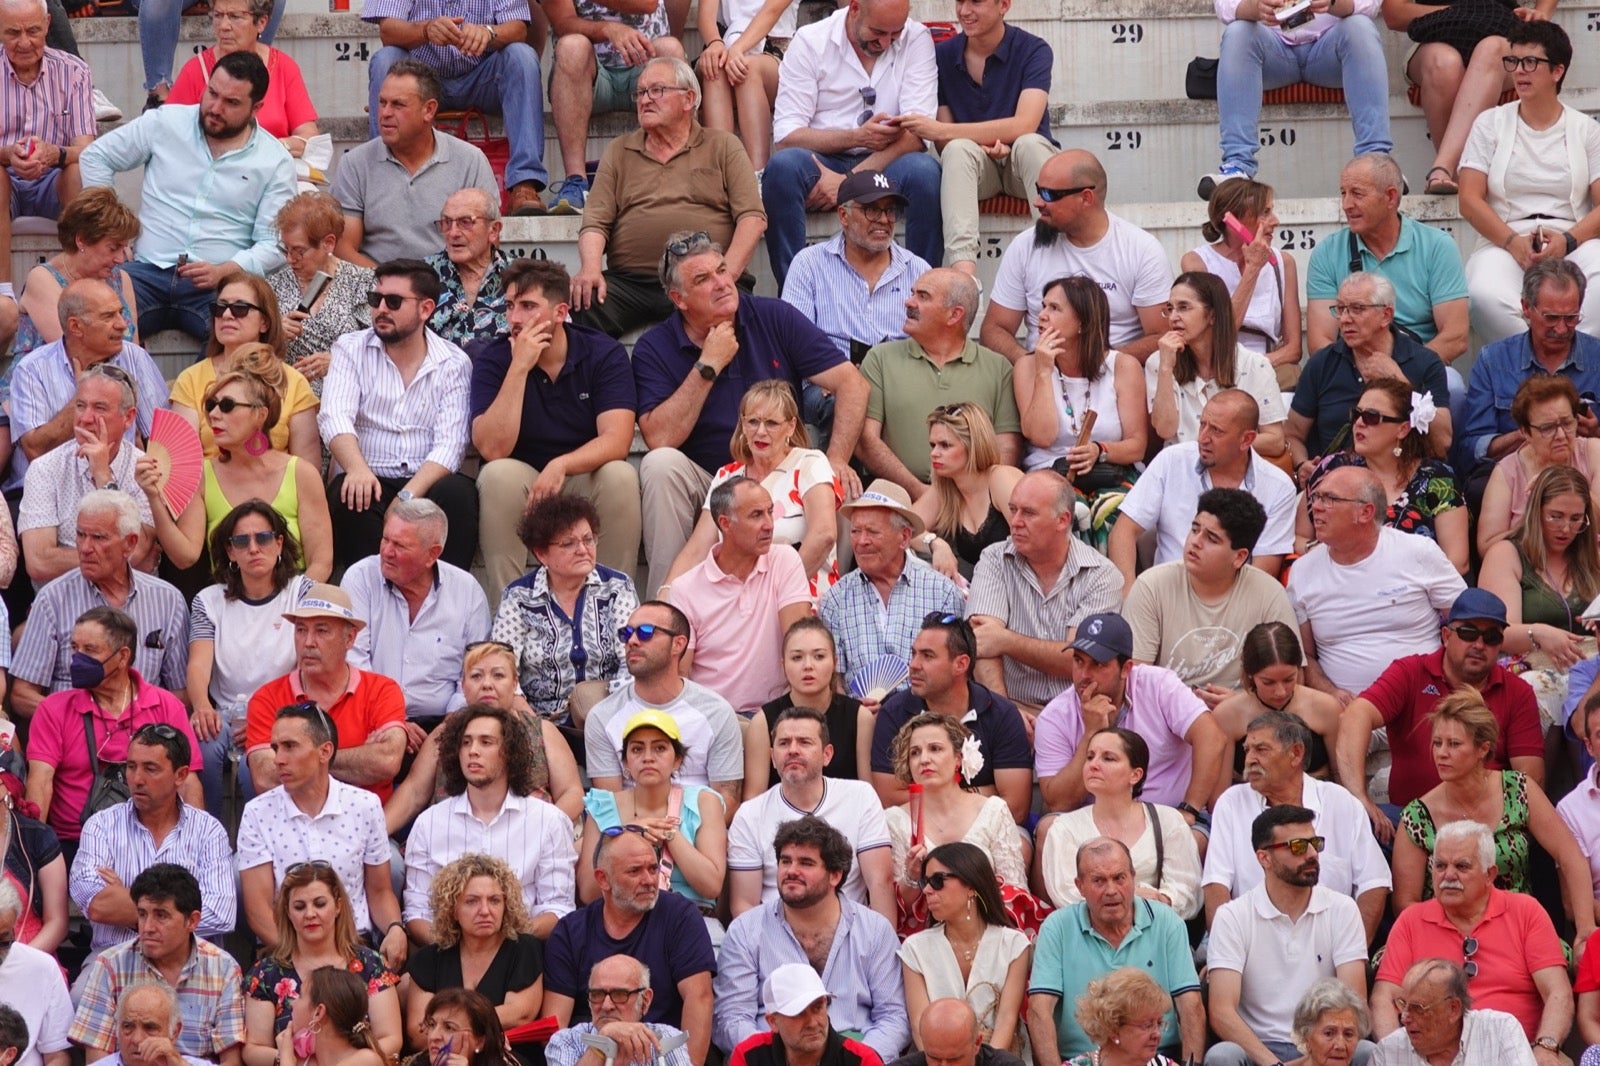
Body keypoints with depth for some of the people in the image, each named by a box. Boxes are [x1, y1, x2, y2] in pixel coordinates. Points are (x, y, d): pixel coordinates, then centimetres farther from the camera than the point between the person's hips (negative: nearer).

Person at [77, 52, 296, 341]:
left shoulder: (275, 162, 6)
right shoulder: (165, 122, 9)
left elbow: (272, 245, 4)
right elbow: (95, 157, 17)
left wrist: (223, 271, -13)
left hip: (221, 284, -1)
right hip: (149, 271, 1)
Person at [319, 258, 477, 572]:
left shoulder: (454, 363, 6)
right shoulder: (350, 349, 8)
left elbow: (449, 444, -6)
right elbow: (334, 417, -9)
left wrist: (407, 497, -23)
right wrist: (358, 469, -32)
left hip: (426, 486, 0)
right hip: (370, 484, 0)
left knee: (457, 492, -31)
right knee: (348, 494, -32)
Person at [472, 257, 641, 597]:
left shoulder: (605, 355, -7)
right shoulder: (492, 359, -8)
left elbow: (616, 440, -20)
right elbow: (492, 449, -21)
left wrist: (561, 466, -38)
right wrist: (519, 367, -26)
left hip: (585, 482, 0)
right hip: (520, 487, 0)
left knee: (621, 476, -30)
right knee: (497, 475, -31)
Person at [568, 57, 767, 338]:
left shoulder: (722, 146, 15)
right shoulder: (618, 151, 22)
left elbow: (752, 218, 3)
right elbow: (595, 223, 11)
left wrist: (727, 275, -14)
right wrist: (590, 269, -11)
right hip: (631, 281, 2)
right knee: (583, 301, -30)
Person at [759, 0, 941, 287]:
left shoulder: (916, 40, -2)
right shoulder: (810, 41, -2)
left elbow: (916, 133, -12)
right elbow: (786, 137, -8)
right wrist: (856, 137, -22)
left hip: (885, 166, 0)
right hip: (823, 163, 0)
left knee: (925, 172, -32)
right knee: (782, 166, -32)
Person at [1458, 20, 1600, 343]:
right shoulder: (1490, 124, 14)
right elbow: (1470, 200, 4)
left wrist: (1568, 241, -16)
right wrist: (1513, 242, -12)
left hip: (1573, 242, 1)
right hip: (1505, 242, 0)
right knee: (1484, 294, -38)